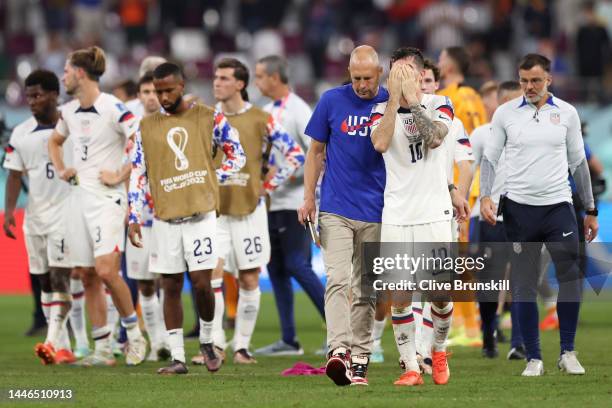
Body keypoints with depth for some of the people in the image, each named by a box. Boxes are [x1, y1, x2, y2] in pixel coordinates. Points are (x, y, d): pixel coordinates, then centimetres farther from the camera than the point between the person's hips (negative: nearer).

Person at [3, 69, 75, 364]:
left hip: (66, 211, -5)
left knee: (59, 276, -15)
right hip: (35, 216, 5)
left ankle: (53, 342, -21)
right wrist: (9, 210, -2)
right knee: (45, 281, 7)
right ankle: (63, 349, 12)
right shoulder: (21, 134, 7)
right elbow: (15, 175, 10)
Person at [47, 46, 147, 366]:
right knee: (87, 276, 6)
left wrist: (120, 175, -15)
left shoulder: (112, 109, -12)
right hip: (79, 197, 8)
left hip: (107, 198, -8)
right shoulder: (69, 112, 12)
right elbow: (55, 142, 33)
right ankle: (102, 349, 10)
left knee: (106, 271, -17)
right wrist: (61, 170, 17)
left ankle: (134, 334, 2)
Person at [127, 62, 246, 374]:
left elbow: (237, 157, 9)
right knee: (171, 287, 3)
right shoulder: (147, 126, 8)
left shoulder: (208, 119, 2)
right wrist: (134, 217, 1)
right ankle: (177, 357, 7)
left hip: (200, 214, -2)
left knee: (202, 283, -8)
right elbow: (138, 175, 8)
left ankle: (207, 341, 17)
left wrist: (210, 181, -1)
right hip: (164, 218, 2)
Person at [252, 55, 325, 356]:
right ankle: (289, 340, 12)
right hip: (273, 202, 9)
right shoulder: (268, 111, 14)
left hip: (293, 201, -9)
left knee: (296, 266, -12)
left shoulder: (298, 111, -11)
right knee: (276, 268, 8)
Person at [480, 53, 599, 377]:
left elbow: (578, 162, 11)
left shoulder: (566, 113, 5)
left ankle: (567, 353, 6)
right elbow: (490, 158, 5)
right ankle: (534, 358, 8)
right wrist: (485, 197, -10)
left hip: (558, 205, 0)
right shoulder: (505, 113, 2)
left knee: (570, 277, -7)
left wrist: (590, 210, 12)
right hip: (519, 208, 0)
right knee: (524, 285, 1)